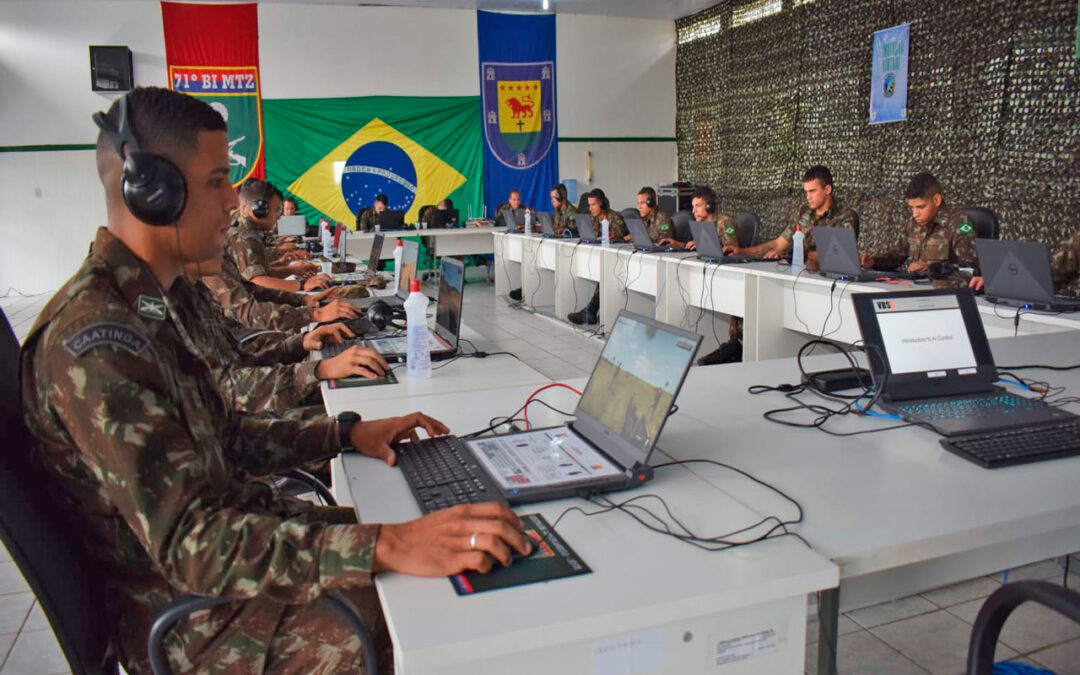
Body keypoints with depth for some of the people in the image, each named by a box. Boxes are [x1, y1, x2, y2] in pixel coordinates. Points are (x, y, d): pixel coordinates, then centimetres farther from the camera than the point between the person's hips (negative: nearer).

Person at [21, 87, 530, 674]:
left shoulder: (144, 302, 6)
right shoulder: (95, 339, -27)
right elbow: (191, 543, -33)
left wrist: (345, 433, 2)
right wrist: (391, 547, -40)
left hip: (224, 536, 9)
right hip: (188, 618, -9)